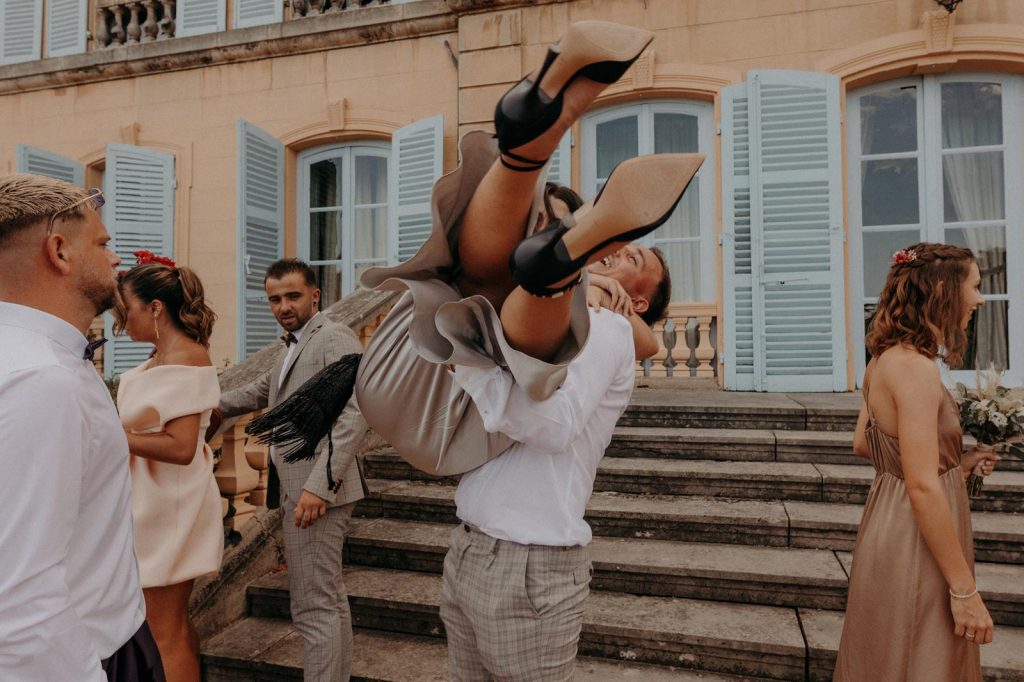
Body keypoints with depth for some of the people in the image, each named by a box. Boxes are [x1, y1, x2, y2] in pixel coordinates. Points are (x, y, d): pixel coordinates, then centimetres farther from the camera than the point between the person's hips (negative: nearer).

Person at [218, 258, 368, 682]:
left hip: (317, 489, -10)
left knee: (313, 607, -5)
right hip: (299, 486, 10)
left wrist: (319, 485, -28)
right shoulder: (293, 346, 17)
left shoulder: (335, 339, -12)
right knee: (329, 598, 18)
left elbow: (354, 417, -23)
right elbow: (262, 391, 36)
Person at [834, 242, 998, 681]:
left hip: (893, 526, 9)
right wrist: (965, 590, -18)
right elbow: (923, 489, -25)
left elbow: (863, 444, 16)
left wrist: (952, 462, 13)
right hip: (916, 547, -9)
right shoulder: (915, 367, -23)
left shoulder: (885, 360, 5)